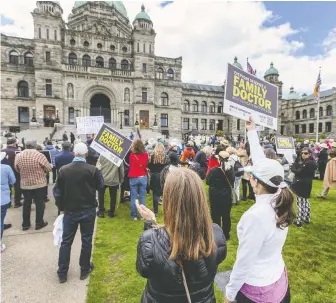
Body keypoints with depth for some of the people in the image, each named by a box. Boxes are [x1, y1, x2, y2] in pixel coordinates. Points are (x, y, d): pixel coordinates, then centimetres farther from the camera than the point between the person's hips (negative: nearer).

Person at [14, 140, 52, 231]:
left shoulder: (18, 156, -4)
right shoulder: (39, 155, -17)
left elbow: (16, 169, 11)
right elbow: (48, 168, -11)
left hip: (25, 184, 4)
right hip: (39, 183, -4)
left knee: (26, 203, 16)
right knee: (39, 203, 9)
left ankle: (25, 224, 26)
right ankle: (39, 223, 17)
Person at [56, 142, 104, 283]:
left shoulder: (63, 170, -6)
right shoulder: (93, 170, -14)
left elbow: (58, 190, 2)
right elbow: (100, 186, -1)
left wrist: (61, 207, 15)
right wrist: (99, 171, 10)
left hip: (70, 211, 2)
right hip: (88, 210, -2)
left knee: (66, 241, 15)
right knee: (86, 241, 13)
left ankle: (62, 273, 25)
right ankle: (85, 270, 27)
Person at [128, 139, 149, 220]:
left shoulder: (131, 155, -10)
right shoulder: (145, 154, -5)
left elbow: (130, 165, 6)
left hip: (133, 178, -1)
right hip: (143, 177, 2)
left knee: (133, 197, 8)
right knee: (142, 197, 9)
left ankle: (134, 215, 14)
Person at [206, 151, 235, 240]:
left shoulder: (213, 170, -21)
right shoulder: (231, 169, -10)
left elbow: (208, 181, -8)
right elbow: (232, 180, 4)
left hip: (215, 197, -3)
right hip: (227, 196, 4)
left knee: (216, 216, 10)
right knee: (226, 216, 17)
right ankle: (226, 234, 28)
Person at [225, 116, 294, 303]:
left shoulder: (256, 215, -34)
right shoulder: (279, 201, -13)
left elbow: (244, 262, -25)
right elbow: (262, 163, -3)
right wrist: (252, 132, 6)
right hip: (279, 280, 7)